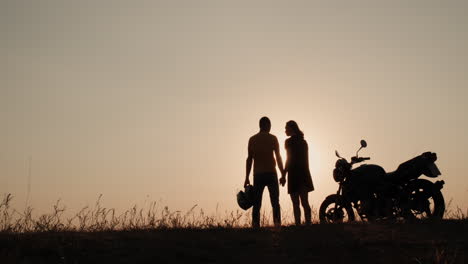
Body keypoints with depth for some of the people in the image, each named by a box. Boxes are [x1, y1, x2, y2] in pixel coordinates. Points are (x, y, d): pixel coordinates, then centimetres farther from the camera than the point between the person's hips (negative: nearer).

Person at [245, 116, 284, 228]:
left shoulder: (252, 139, 7)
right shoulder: (272, 138, 1)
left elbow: (249, 159, 4)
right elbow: (278, 157, 0)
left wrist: (247, 177, 6)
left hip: (258, 175, 2)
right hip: (271, 173, -2)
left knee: (256, 204, 4)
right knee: (275, 202, 1)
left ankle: (255, 226, -3)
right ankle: (277, 225, -10)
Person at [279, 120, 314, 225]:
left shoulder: (289, 142, -7)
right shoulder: (303, 141, 13)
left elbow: (289, 160, -13)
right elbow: (306, 159, 15)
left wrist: (283, 175, -11)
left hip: (294, 174, -7)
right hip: (304, 174, 7)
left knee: (295, 203, -5)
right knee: (305, 202, 8)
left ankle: (298, 225, -9)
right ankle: (308, 224, 5)